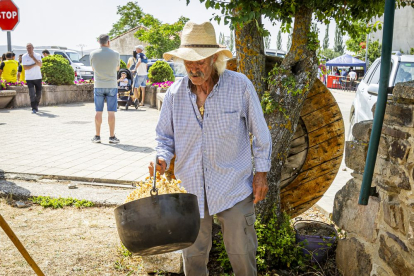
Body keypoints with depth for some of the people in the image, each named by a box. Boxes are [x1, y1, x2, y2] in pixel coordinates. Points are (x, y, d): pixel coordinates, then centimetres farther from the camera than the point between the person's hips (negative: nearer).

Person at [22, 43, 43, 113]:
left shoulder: (37, 55, 2)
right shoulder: (24, 57, -2)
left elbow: (40, 65, -12)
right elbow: (25, 68, -9)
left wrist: (33, 57, -17)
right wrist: (34, 64, -9)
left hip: (38, 77, 2)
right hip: (29, 78, -2)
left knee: (39, 93, 9)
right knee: (32, 94, -12)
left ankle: (36, 105, 31)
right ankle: (34, 108, -10)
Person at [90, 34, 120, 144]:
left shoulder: (93, 54, -2)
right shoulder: (115, 54, -4)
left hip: (98, 86, 1)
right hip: (112, 86, -1)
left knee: (98, 112, 6)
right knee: (111, 112, 1)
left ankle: (97, 136, 9)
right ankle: (112, 137, 3)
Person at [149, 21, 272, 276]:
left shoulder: (240, 85, -10)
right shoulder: (175, 93, -3)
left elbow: (260, 133, -1)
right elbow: (165, 136, 8)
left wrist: (261, 173, 0)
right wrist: (163, 158, -12)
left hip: (234, 187, -2)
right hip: (191, 188, 3)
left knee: (242, 254, 9)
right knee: (193, 254, 16)